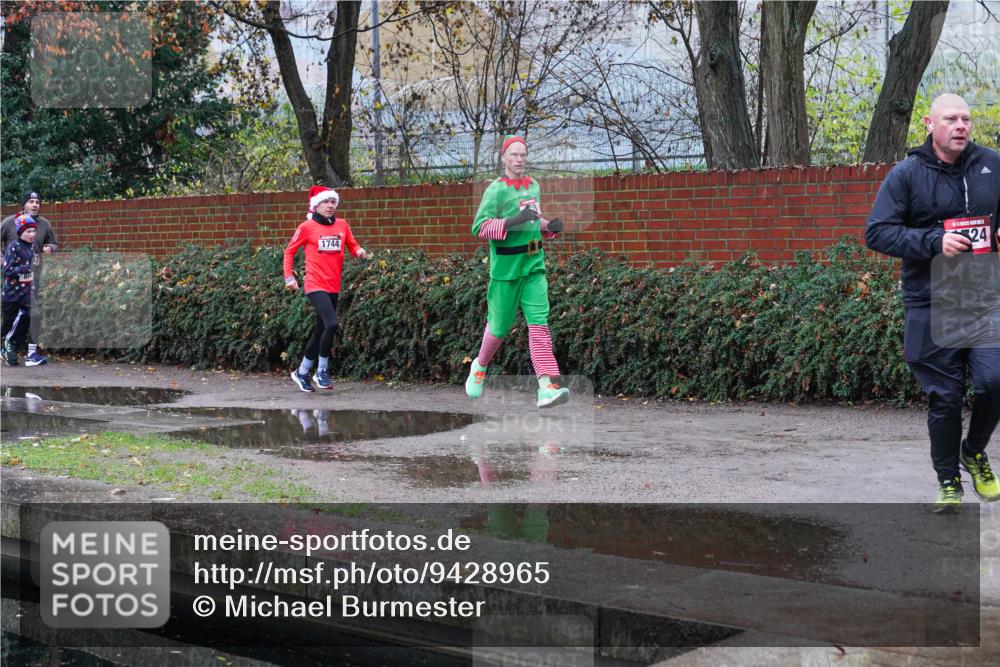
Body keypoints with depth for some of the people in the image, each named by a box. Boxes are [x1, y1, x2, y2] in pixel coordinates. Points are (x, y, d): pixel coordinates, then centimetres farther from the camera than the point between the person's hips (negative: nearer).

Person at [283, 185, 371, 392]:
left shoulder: (342, 225, 7)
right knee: (331, 324, -22)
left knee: (320, 331, 12)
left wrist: (360, 252, -8)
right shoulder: (307, 227, -3)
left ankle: (302, 373, 27)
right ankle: (322, 371, -6)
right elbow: (289, 251, 4)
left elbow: (352, 246, 15)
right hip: (316, 286, -5)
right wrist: (289, 276, -5)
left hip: (333, 287, 5)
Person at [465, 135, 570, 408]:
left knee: (539, 323, -9)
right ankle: (480, 366, 37)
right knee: (499, 326, 7)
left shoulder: (533, 185, 12)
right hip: (505, 268, -4)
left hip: (534, 265, 4)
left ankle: (546, 387, -17)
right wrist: (513, 221, -27)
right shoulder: (497, 189, -9)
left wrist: (549, 226, 6)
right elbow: (478, 228, -17)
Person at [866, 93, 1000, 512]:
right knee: (944, 397, 3)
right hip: (930, 306, -2)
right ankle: (948, 482, 21)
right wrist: (934, 241, -18)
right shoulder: (907, 174, -3)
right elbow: (876, 233, -7)